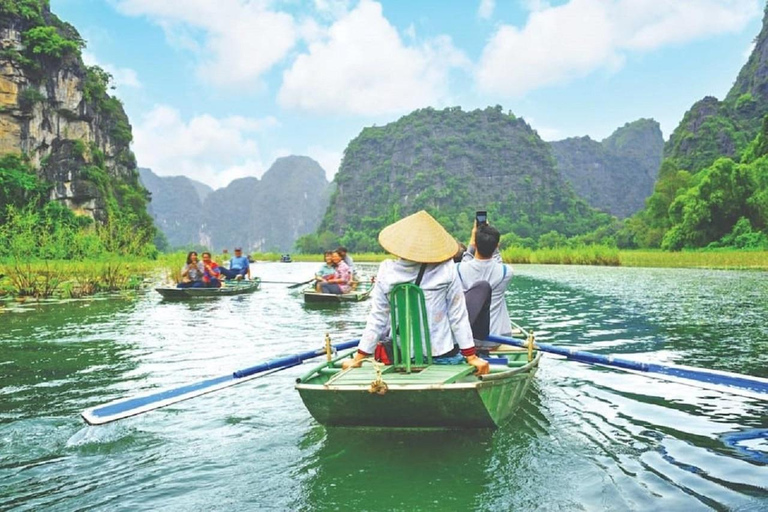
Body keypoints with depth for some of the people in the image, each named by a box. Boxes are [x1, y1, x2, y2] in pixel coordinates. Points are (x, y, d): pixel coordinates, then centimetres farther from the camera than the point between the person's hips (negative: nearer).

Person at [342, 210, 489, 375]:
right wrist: (471, 356, 3)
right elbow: (458, 315, -3)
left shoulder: (387, 271, -3)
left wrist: (358, 358, 8)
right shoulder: (446, 269, -6)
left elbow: (376, 318, 0)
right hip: (443, 355, -2)